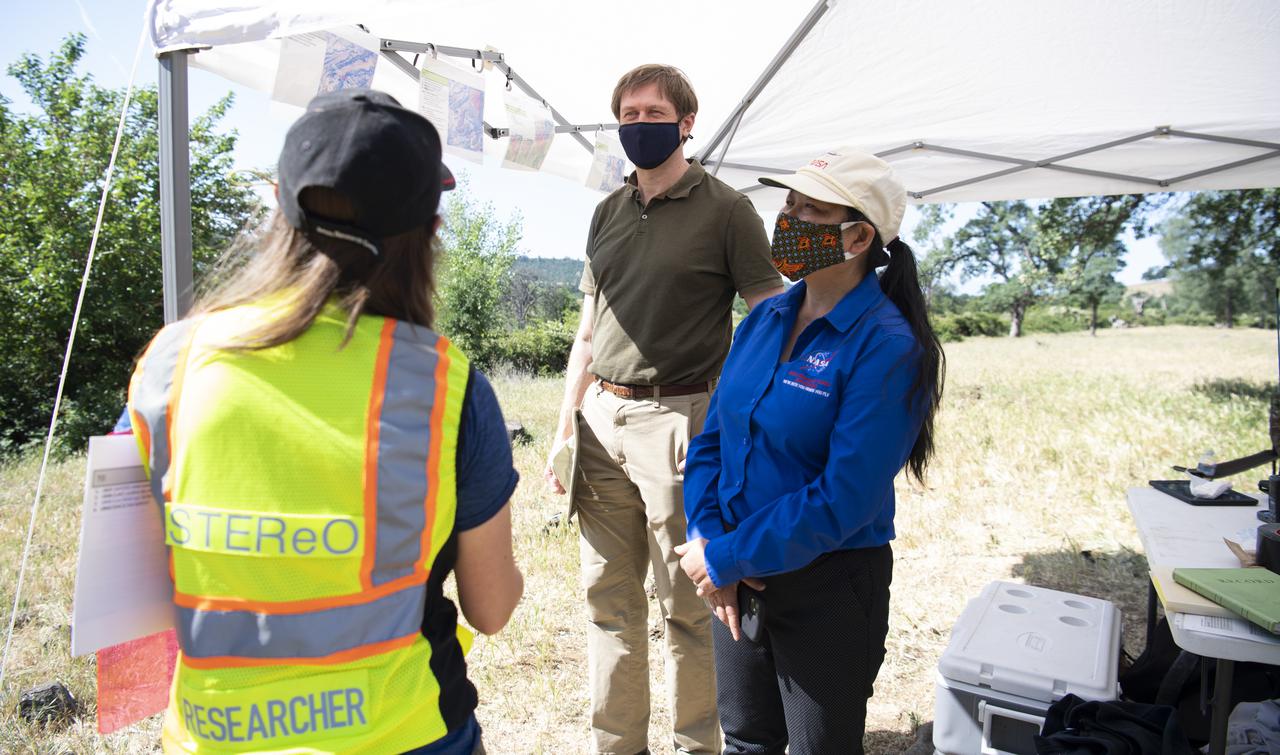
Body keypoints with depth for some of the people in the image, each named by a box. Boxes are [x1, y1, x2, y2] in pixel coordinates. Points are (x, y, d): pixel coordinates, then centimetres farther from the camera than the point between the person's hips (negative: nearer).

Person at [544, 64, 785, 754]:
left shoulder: (725, 210, -1)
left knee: (686, 603, 3)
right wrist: (565, 430, 13)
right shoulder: (609, 212, 15)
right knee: (608, 596, 11)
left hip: (678, 420, -5)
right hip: (602, 420, 6)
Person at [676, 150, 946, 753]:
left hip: (829, 589, -5)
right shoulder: (764, 319, 2)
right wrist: (705, 540, -11)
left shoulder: (886, 348, -19)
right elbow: (712, 436, 3)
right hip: (738, 579, 6)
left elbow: (842, 499, -24)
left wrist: (725, 559, -19)